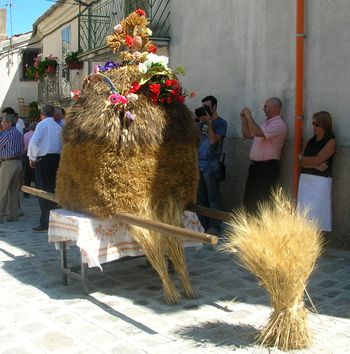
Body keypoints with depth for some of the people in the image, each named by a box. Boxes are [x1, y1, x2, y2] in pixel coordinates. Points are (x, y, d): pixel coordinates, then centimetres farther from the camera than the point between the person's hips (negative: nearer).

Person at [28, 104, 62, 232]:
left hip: (44, 159, -6)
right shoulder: (58, 127, 11)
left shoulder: (42, 124, -6)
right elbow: (61, 145, 11)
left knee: (43, 191, -3)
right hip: (56, 158, 6)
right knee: (52, 189, 14)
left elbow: (34, 142, -15)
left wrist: (32, 157, -4)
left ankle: (45, 223, -3)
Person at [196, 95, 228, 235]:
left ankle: (215, 227, 2)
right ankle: (203, 225, 19)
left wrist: (208, 123, -14)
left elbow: (213, 140, -14)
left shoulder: (221, 122, -2)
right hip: (199, 164, 6)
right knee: (200, 197, 10)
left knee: (213, 198, -3)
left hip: (211, 166, -6)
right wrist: (200, 122, 1)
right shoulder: (202, 121, 15)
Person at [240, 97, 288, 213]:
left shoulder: (279, 125, -13)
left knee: (261, 203, -4)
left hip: (268, 168, -9)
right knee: (248, 201, 13)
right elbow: (247, 135, 21)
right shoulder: (265, 123, 18)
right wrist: (244, 119, 10)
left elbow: (257, 132, -26)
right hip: (255, 165, 9)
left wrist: (249, 116, -15)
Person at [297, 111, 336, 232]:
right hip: (305, 179, 6)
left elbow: (317, 160, -16)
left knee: (316, 213, -6)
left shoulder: (330, 142, -5)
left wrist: (302, 158, 1)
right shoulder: (311, 141, 13)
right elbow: (301, 161, 3)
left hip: (320, 181, -6)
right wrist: (315, 165, -13)